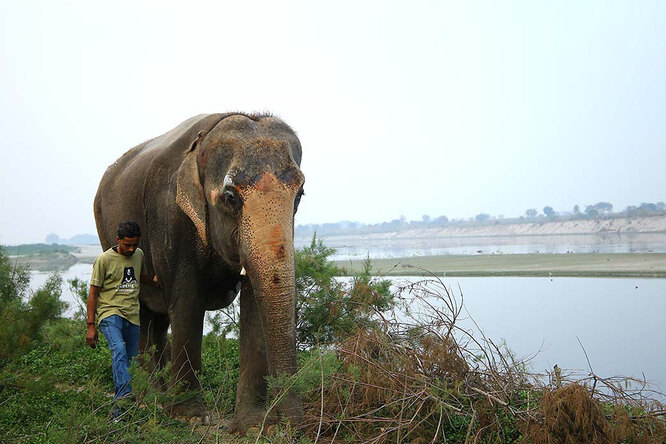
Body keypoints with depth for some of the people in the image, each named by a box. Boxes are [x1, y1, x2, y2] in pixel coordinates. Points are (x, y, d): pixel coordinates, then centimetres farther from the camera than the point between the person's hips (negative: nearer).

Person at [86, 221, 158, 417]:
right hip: (110, 313, -5)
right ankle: (125, 397, -39)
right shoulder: (105, 259, -5)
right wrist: (91, 326, -6)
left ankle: (118, 409, 17)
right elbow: (93, 293, -3)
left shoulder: (139, 255, 11)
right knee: (119, 351, -29)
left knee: (130, 360, 5)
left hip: (132, 316, 5)